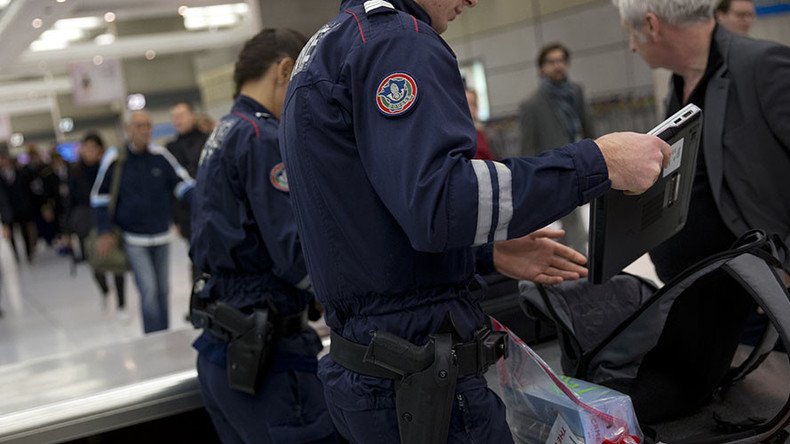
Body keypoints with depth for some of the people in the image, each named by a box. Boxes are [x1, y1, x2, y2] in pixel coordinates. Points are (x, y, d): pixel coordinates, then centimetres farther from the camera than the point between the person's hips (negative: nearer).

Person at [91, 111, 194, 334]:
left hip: (161, 236, 3)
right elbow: (99, 196, 1)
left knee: (162, 289, 14)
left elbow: (181, 182, 1)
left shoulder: (160, 155, -5)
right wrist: (104, 232, -3)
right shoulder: (114, 159, -9)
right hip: (134, 238, -3)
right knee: (149, 290, -11)